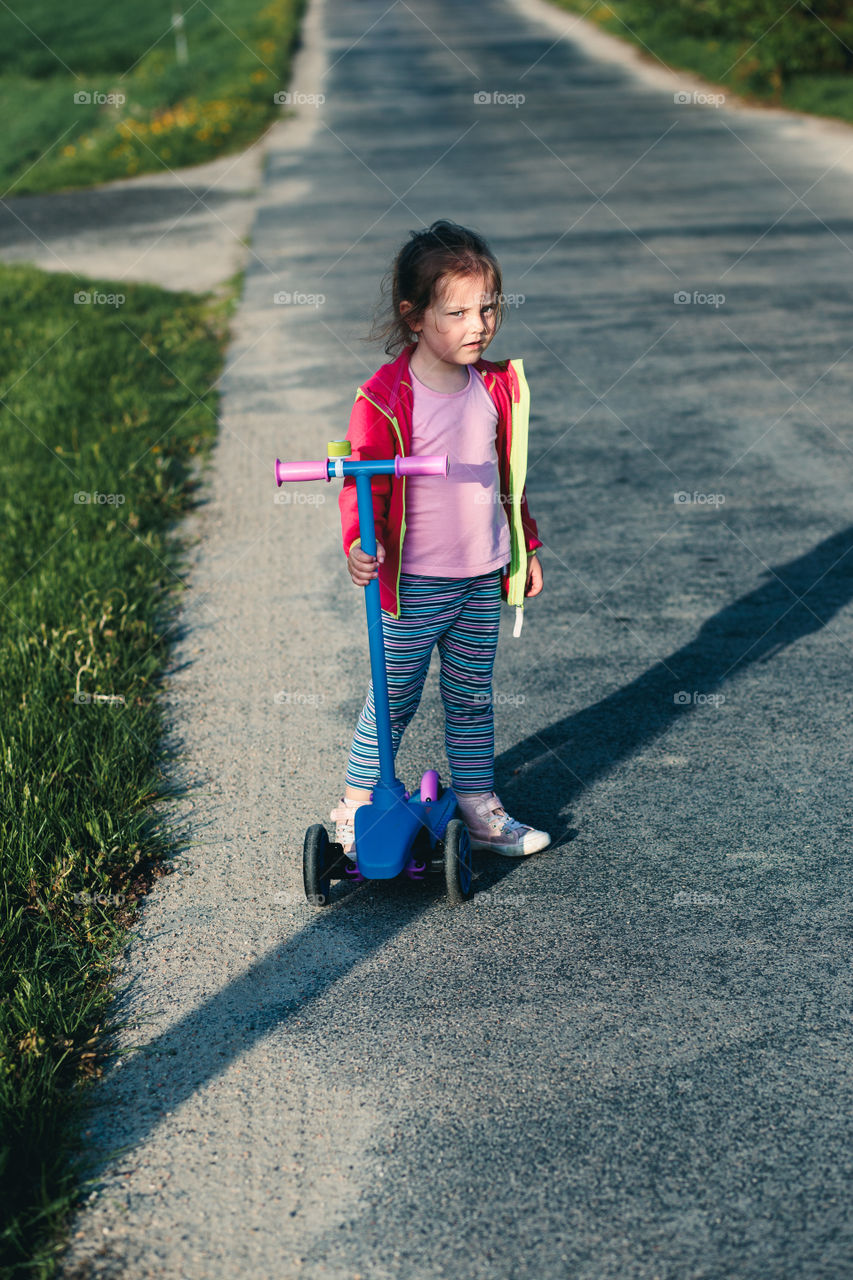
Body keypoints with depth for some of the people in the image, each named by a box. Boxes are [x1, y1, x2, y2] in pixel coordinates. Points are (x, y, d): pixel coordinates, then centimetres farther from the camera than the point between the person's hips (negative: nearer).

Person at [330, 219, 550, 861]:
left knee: (473, 697, 16)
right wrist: (360, 545, -29)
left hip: (485, 578, 5)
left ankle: (480, 809, 30)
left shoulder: (499, 385, 3)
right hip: (414, 584, -5)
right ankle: (355, 810, 25)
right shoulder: (384, 398, -16)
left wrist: (527, 549, 18)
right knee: (394, 700, 7)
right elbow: (363, 481, -12)